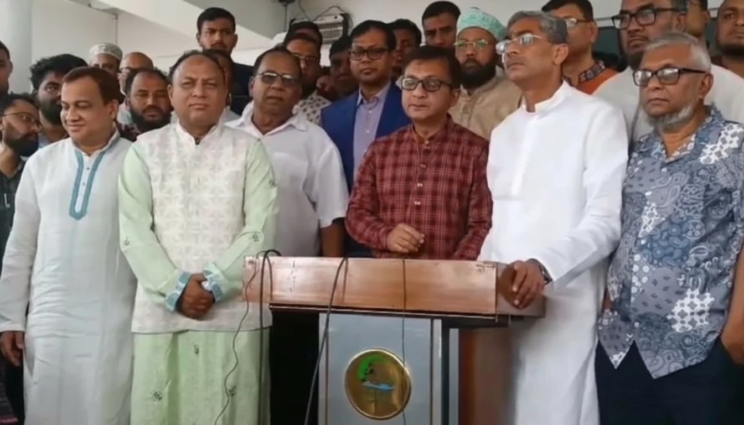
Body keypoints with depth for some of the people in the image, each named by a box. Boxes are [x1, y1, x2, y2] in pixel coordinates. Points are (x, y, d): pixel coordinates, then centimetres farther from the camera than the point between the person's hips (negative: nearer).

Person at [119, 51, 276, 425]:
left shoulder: (248, 149, 7)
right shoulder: (145, 150, 9)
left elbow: (260, 229, -3)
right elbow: (133, 232, 1)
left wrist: (214, 284, -11)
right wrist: (175, 288, -10)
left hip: (233, 312, -1)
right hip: (161, 312, 1)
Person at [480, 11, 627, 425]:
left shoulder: (597, 117, -3)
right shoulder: (504, 132, 19)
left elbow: (606, 221, -12)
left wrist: (544, 266, -26)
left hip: (565, 306, -6)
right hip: (503, 303, 6)